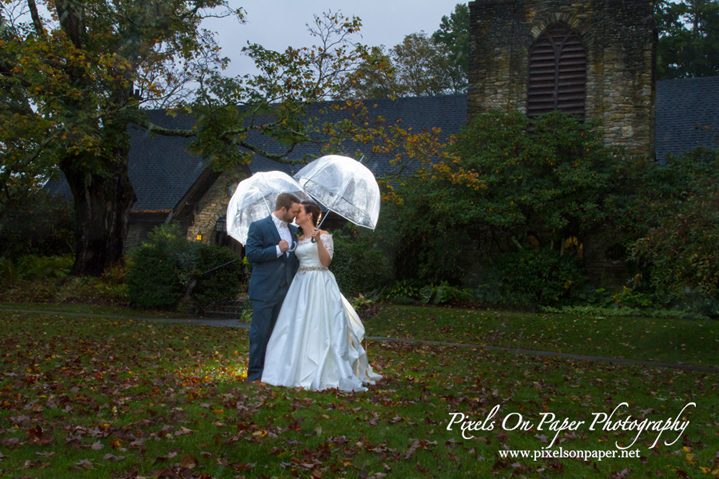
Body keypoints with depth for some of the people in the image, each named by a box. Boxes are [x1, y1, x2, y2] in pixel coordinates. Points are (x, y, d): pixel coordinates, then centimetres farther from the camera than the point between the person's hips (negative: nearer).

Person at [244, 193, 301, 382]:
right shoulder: (258, 227, -4)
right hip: (264, 290, -6)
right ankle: (255, 373, 4)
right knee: (260, 333, -3)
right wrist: (277, 250, -16)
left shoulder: (294, 230, 15)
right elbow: (251, 254, -13)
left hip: (286, 290, 6)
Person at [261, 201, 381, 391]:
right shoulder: (300, 239, 17)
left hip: (320, 284, -7)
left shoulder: (324, 235, -2)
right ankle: (301, 370, 10)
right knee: (299, 328, 3)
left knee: (320, 328, -9)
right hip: (301, 283, 7)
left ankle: (324, 374, -4)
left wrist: (318, 240, -21)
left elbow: (326, 261, -12)